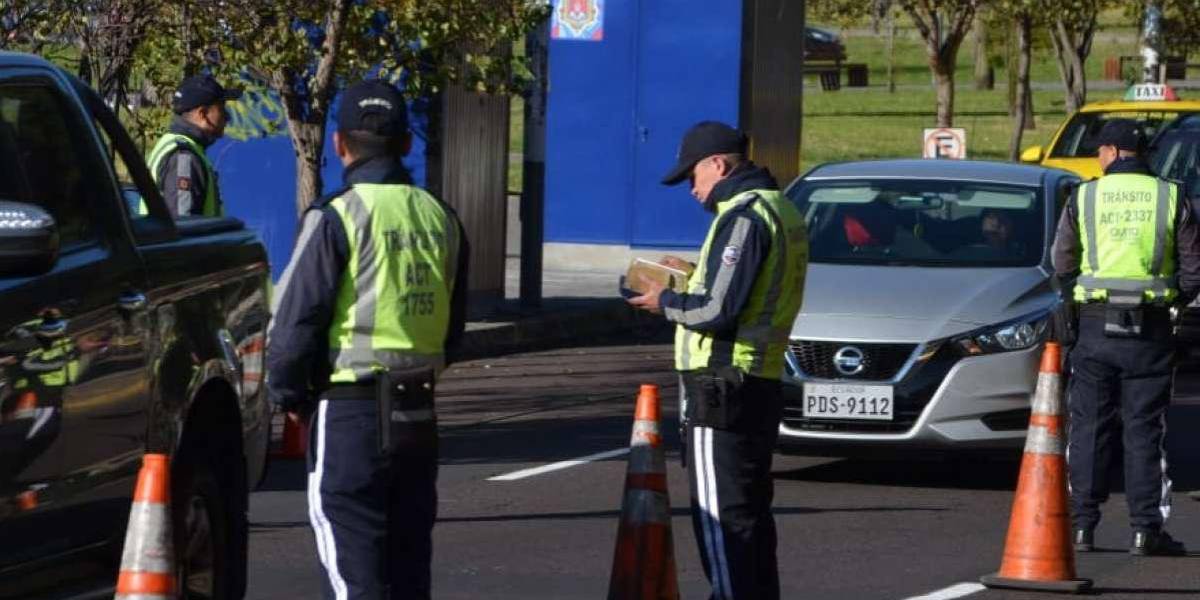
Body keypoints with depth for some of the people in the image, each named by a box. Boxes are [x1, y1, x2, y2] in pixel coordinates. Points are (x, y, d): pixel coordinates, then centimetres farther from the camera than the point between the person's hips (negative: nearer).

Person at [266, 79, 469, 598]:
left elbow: (296, 319, -11)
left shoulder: (337, 216, -12)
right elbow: (453, 327, 17)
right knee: (408, 556, 13)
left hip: (350, 414, -6)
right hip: (419, 413, 6)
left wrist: (288, 394, 3)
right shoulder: (440, 219, 10)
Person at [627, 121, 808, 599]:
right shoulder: (781, 210, 16)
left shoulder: (744, 215, -15)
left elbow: (717, 311, -21)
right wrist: (690, 280, 15)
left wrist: (666, 303, -4)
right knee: (750, 514, 16)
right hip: (762, 384, 10)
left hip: (722, 384, -10)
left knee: (720, 518, -8)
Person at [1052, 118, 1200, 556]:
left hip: (1096, 326, 0)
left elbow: (1061, 266, 5)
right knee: (1145, 430, 4)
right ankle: (1146, 530, 0)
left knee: (1089, 428, 8)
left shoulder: (1084, 198, 0)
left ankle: (1082, 525, 6)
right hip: (1150, 330, 0)